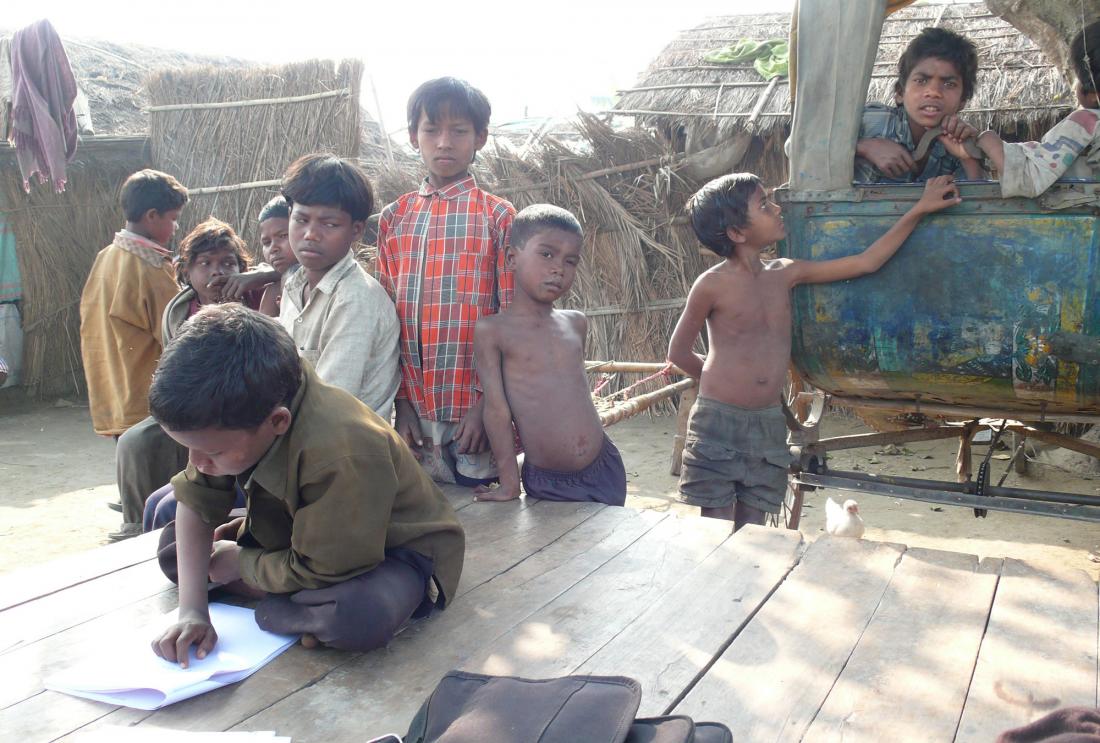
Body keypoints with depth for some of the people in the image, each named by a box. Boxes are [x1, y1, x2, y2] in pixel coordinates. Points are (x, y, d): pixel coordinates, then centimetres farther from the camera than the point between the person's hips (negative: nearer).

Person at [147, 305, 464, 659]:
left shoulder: (340, 456, -40)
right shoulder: (233, 415, -19)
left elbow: (319, 574, -30)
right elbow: (197, 503, -9)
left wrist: (238, 562, -13)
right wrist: (191, 610, -18)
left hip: (395, 550, -7)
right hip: (298, 532, 8)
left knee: (361, 616, -40)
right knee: (171, 543, 0)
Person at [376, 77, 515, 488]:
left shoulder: (497, 217, -1)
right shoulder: (394, 219, 8)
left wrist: (488, 404, -10)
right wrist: (401, 401, 2)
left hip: (476, 408, -3)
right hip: (415, 410, 3)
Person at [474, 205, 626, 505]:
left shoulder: (575, 323, 7)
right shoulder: (491, 330, -7)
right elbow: (497, 408, -8)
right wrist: (509, 482, -8)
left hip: (605, 470, 5)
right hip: (546, 483, -4)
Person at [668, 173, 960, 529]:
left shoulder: (784, 274, 6)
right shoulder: (713, 284, -9)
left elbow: (865, 263, 10)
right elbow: (678, 353, 1)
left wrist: (920, 209, 11)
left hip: (768, 425, 5)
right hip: (718, 421, -5)